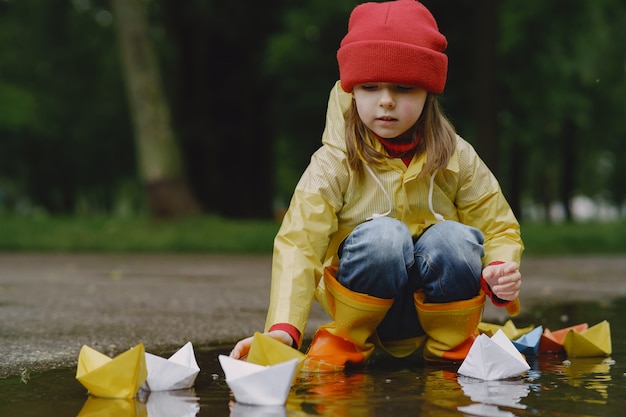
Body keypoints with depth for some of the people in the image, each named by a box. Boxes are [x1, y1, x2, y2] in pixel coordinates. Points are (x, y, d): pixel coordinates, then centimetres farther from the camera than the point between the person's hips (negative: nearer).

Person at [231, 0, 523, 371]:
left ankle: (453, 341, -3)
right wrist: (282, 328, -38)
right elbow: (299, 243, -21)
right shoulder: (333, 164, -12)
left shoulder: (457, 158, -3)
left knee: (453, 238, -29)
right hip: (365, 303, -2)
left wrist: (501, 272, -25)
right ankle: (345, 339, -7)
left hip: (439, 304, 2)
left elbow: (499, 228, 1)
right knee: (383, 235, -32)